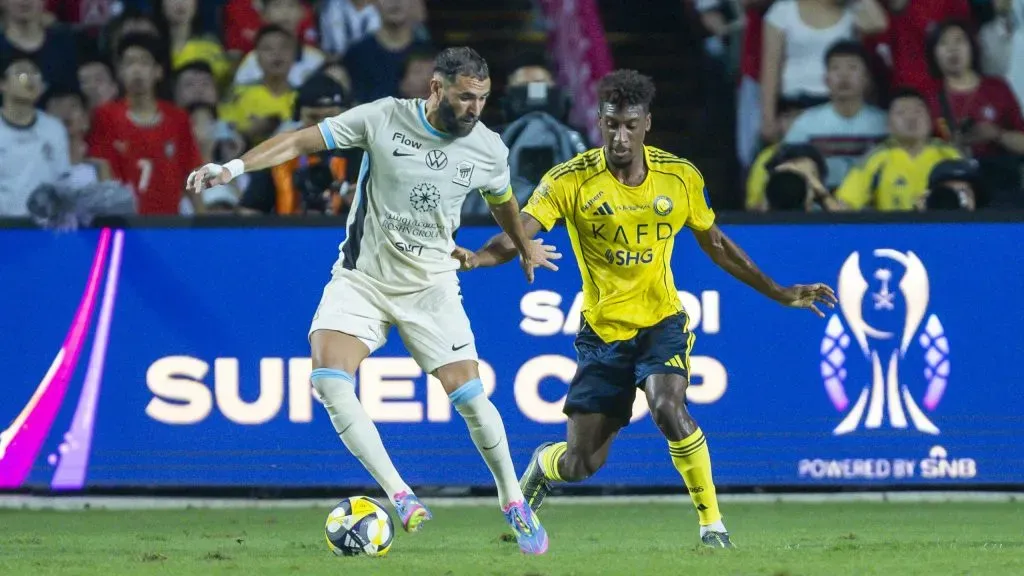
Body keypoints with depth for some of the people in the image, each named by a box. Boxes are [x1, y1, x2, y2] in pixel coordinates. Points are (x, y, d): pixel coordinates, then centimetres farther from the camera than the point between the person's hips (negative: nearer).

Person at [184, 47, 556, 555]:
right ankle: (400, 496, -19)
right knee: (328, 379, -23)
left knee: (469, 395, -7)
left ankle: (515, 505, 14)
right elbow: (304, 141, -13)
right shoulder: (383, 118, -14)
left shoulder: (487, 149, -4)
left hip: (431, 285, 1)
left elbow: (503, 202, 18)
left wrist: (526, 249, 35)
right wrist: (235, 167, -24)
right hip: (361, 278, -1)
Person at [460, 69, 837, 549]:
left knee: (668, 407, -31)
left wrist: (781, 295, 11)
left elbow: (716, 245, 11)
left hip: (662, 324, 0)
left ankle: (712, 522, -15)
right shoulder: (570, 180, -12)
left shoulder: (681, 177, -3)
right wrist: (475, 258, -45)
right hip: (602, 331, 0)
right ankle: (542, 465, 41)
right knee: (580, 465, 2)